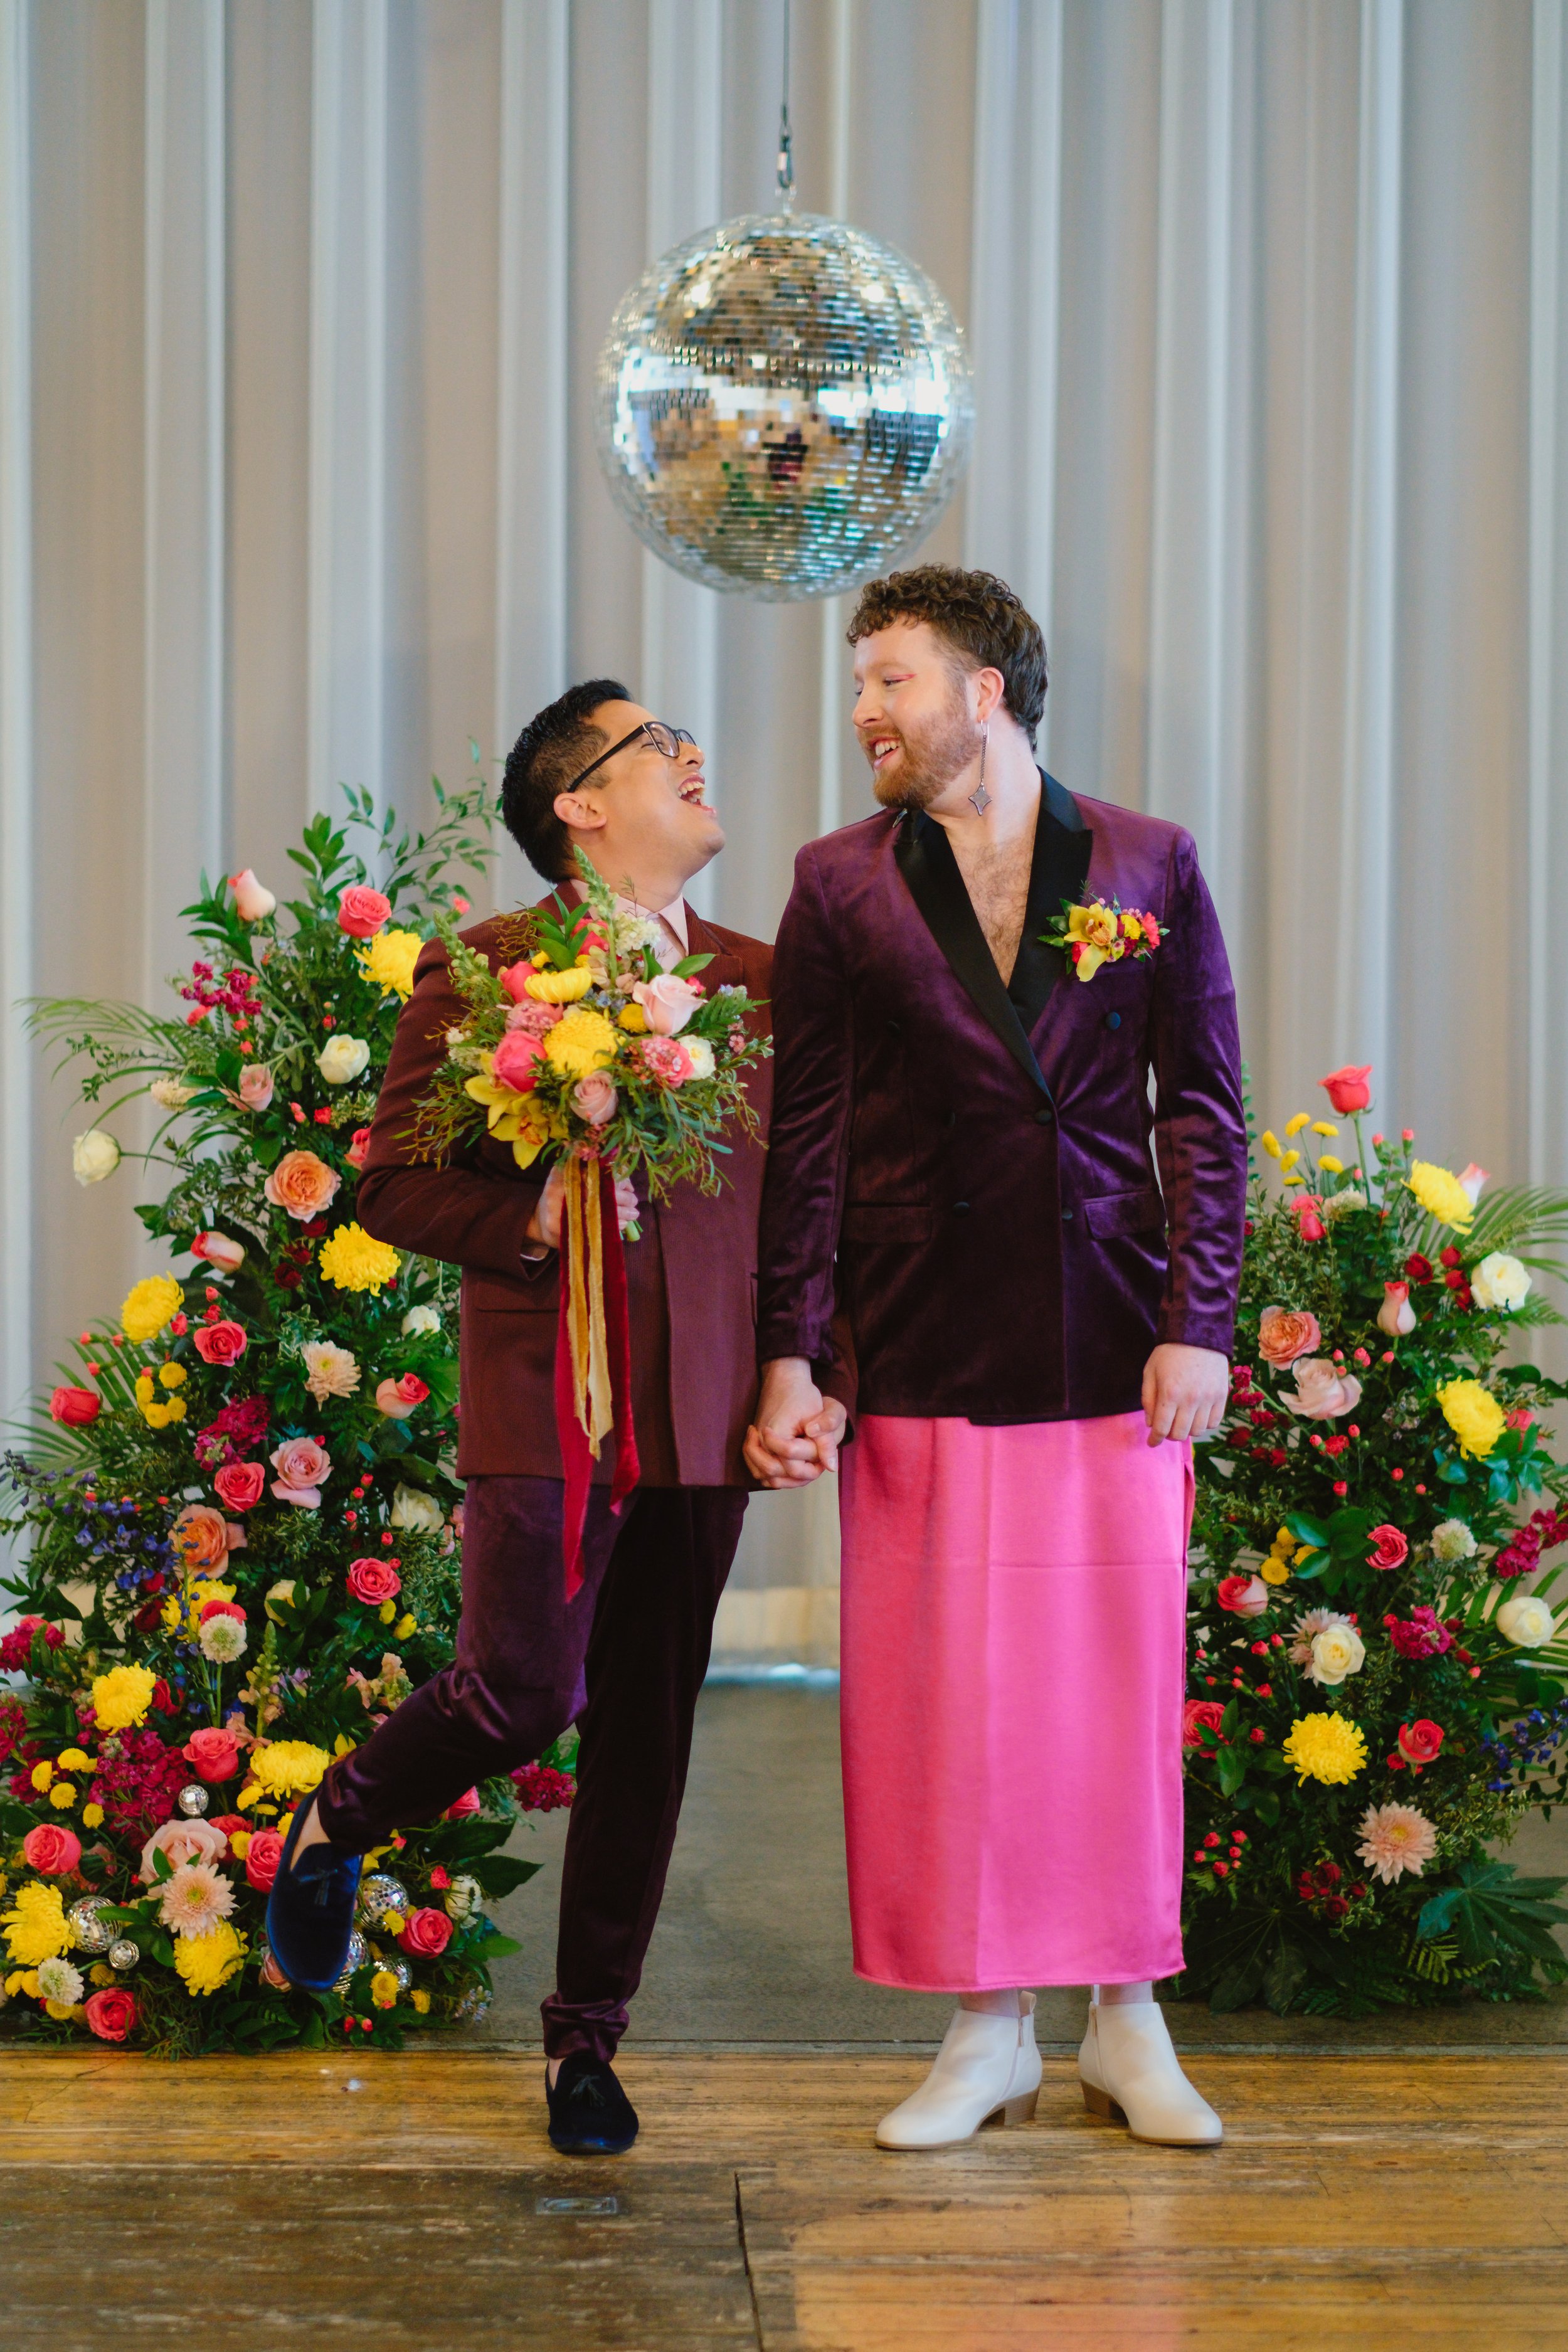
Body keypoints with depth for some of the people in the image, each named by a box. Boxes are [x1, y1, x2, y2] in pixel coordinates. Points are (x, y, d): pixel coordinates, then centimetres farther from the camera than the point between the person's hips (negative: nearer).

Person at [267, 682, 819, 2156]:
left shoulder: (759, 980, 11)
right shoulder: (480, 972, -1)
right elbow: (390, 1187, -1)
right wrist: (533, 1217, -17)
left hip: (703, 1414, 4)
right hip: (544, 1401, -4)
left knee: (649, 1730, 6)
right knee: (522, 1693, -9)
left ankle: (587, 2040, 19)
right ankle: (331, 1829, 22)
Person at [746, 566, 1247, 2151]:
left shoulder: (1149, 865, 6)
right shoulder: (841, 884, 7)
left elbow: (1203, 1110, 5)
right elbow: (807, 1136, 5)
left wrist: (1199, 1323, -3)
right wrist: (787, 1357, -1)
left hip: (1113, 1348, 0)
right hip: (927, 1353, 0)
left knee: (1123, 1683, 4)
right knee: (941, 1692, 1)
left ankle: (1127, 2020, 18)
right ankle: (989, 2031, 15)